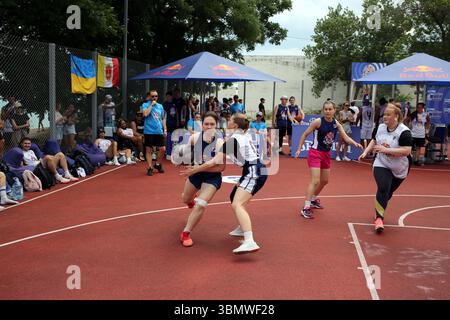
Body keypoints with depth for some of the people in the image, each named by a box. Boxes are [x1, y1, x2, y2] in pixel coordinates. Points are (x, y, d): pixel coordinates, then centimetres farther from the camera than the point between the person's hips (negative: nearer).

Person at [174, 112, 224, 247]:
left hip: (212, 176, -5)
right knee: (185, 199, 26)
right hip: (196, 173, 5)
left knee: (200, 205, -22)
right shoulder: (195, 137, -15)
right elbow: (185, 149, 5)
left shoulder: (220, 142, -26)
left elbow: (221, 167, -26)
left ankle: (185, 234, -3)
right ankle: (194, 198, 67)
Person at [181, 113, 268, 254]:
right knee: (235, 198, 25)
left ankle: (250, 242, -40)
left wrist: (194, 170, -8)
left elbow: (215, 162, -16)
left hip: (254, 173, -10)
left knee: (237, 204, -23)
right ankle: (242, 229, 42)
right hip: (255, 170, 10)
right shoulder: (244, 135, 10)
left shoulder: (232, 140, -14)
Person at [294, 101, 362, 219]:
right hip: (315, 153, -7)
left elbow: (345, 137, -3)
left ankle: (313, 199, 41)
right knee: (315, 181, -16)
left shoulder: (336, 124, -1)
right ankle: (306, 208, -13)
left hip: (327, 154, 7)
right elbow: (305, 134, -8)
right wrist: (299, 149, -11)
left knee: (324, 180, 18)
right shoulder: (318, 121, -16)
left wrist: (355, 143, -22)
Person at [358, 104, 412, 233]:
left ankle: (379, 211, 43)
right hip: (381, 165, 2)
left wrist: (385, 150, -33)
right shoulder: (380, 128, -4)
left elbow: (407, 151, -31)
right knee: (383, 188, -22)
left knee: (388, 192, 15)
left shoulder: (404, 132, -22)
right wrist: (365, 152, 3)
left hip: (399, 169, -2)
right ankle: (379, 217, -15)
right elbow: (374, 141, 15)